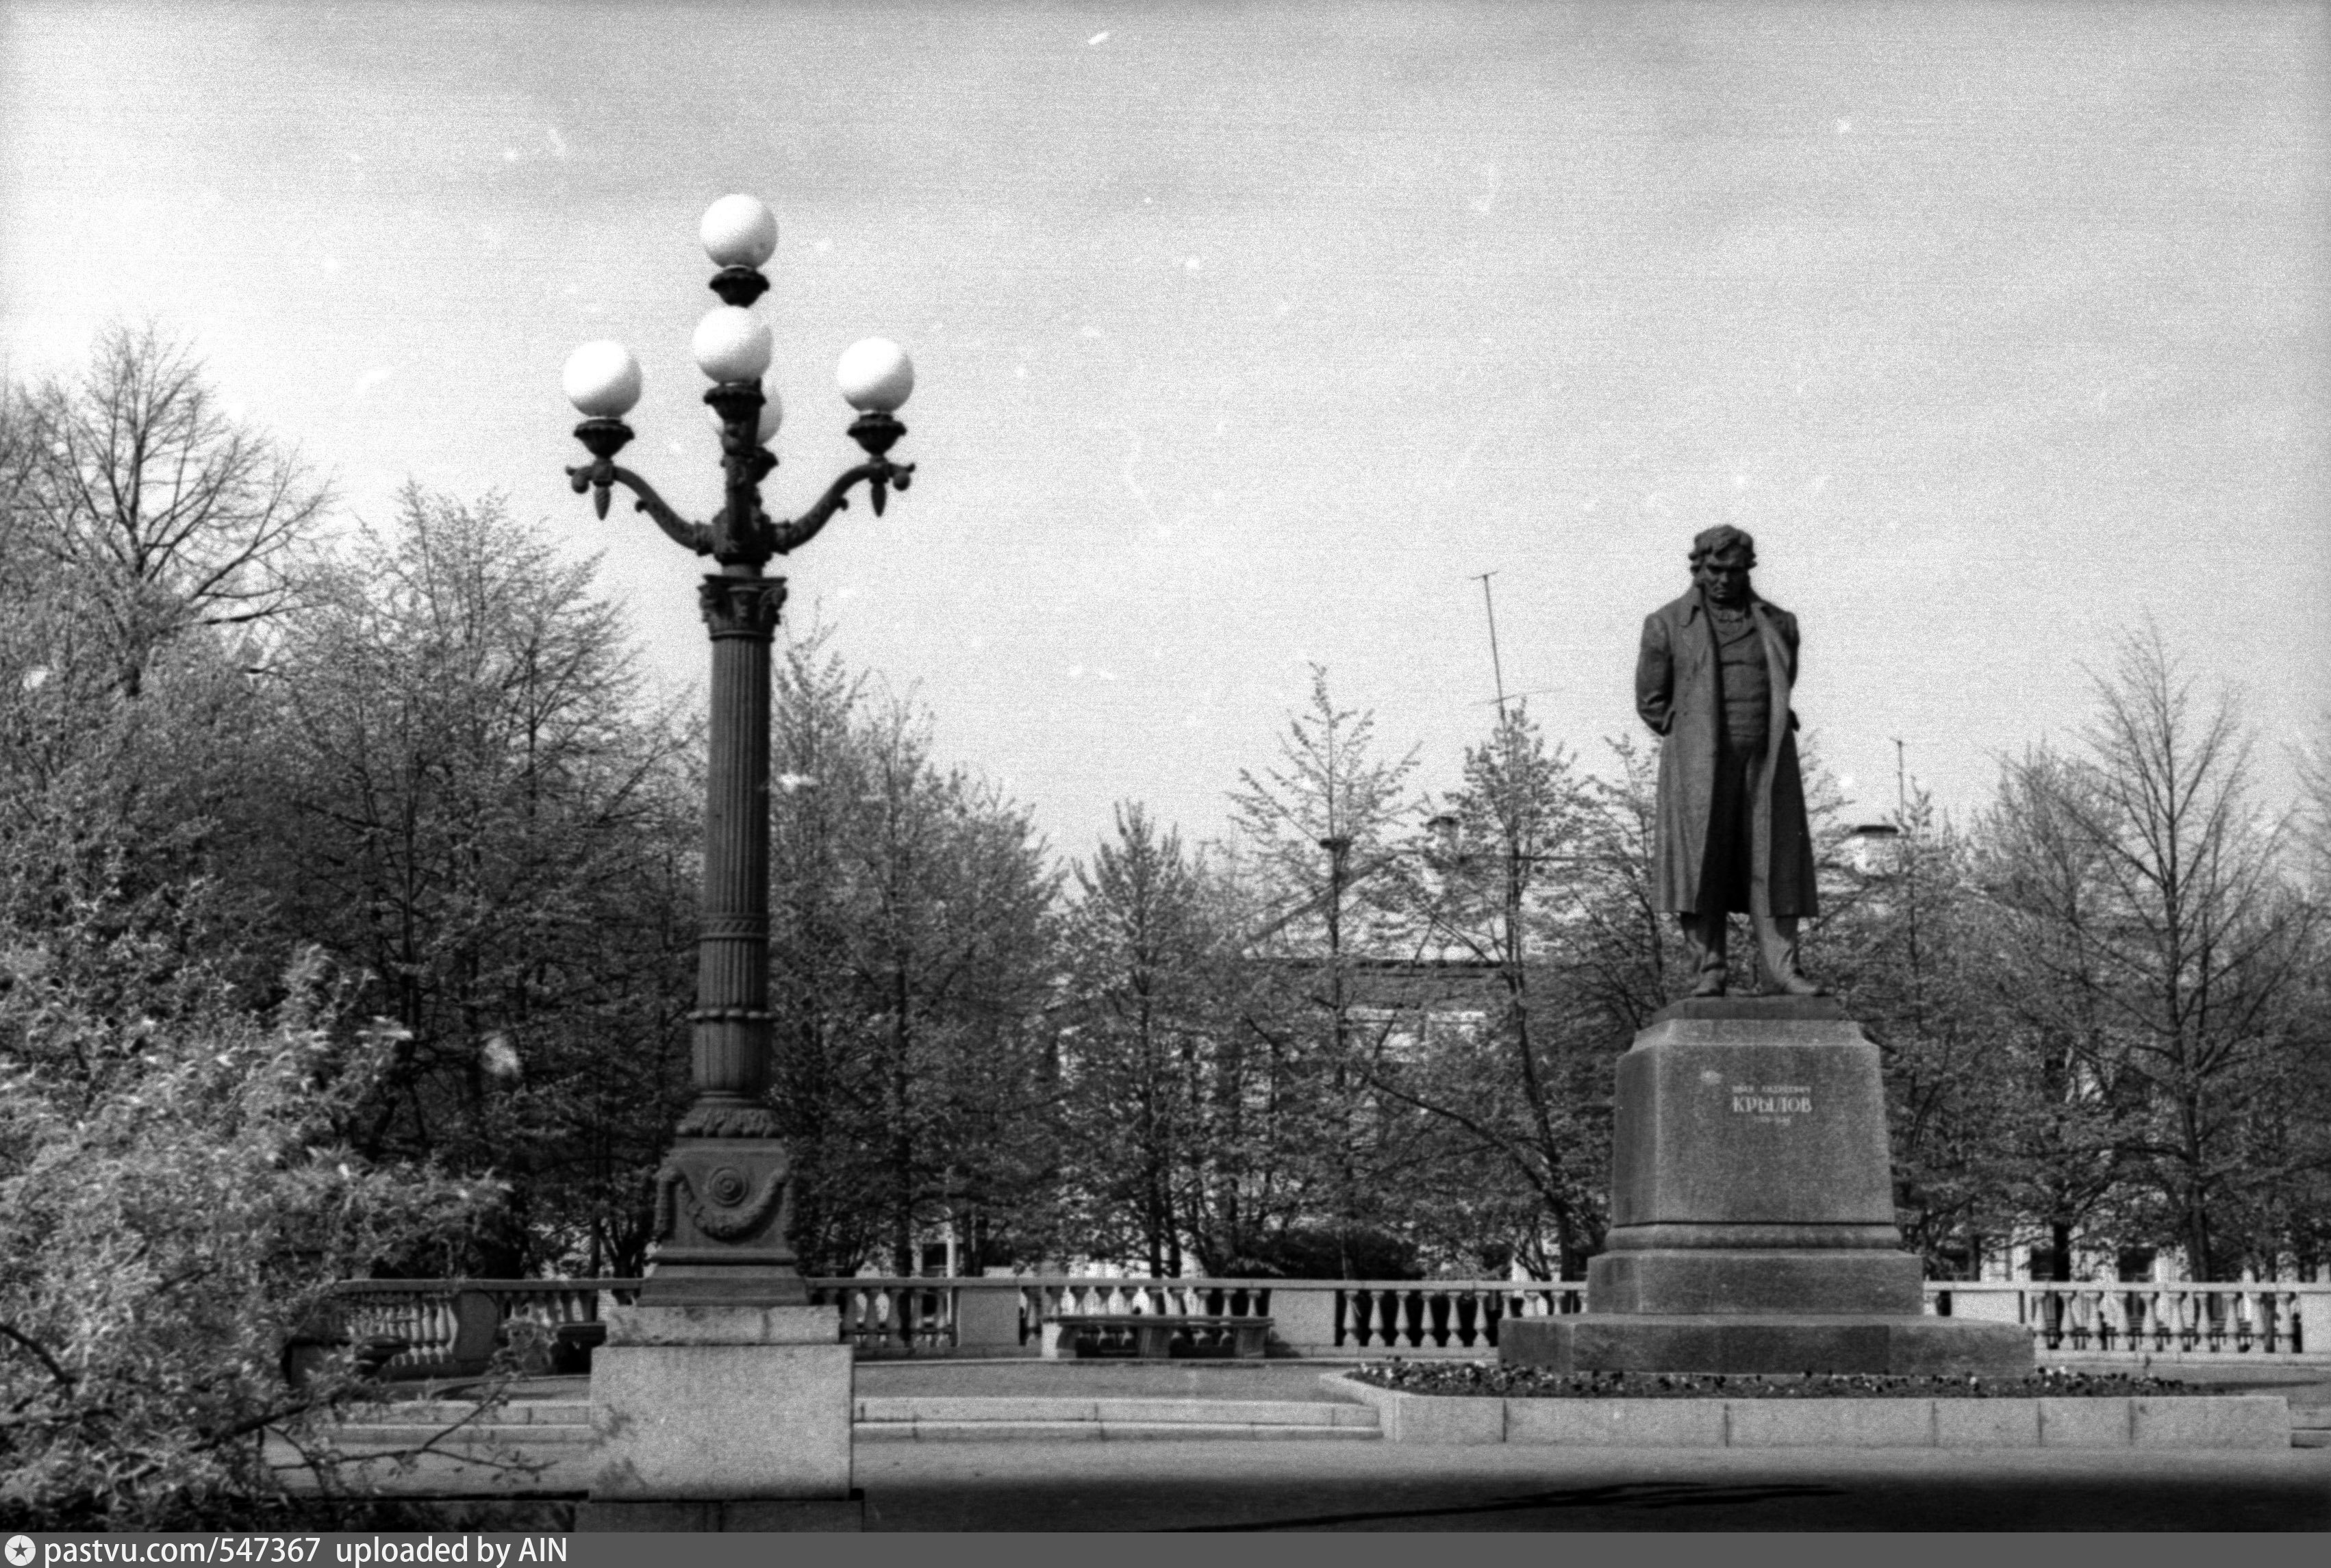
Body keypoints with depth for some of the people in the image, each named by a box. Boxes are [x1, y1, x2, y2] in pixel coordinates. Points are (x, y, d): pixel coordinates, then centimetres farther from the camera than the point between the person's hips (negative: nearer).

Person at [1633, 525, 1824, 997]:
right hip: (1699, 765, -2)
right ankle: (1707, 971, -4)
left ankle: (1780, 967, -4)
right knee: (1701, 864, -5)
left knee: (1774, 862, -3)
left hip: (1766, 762, 2)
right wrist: (1694, 742, 5)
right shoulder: (1666, 624, 5)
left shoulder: (1779, 624, 13)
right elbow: (1650, 701, 8)